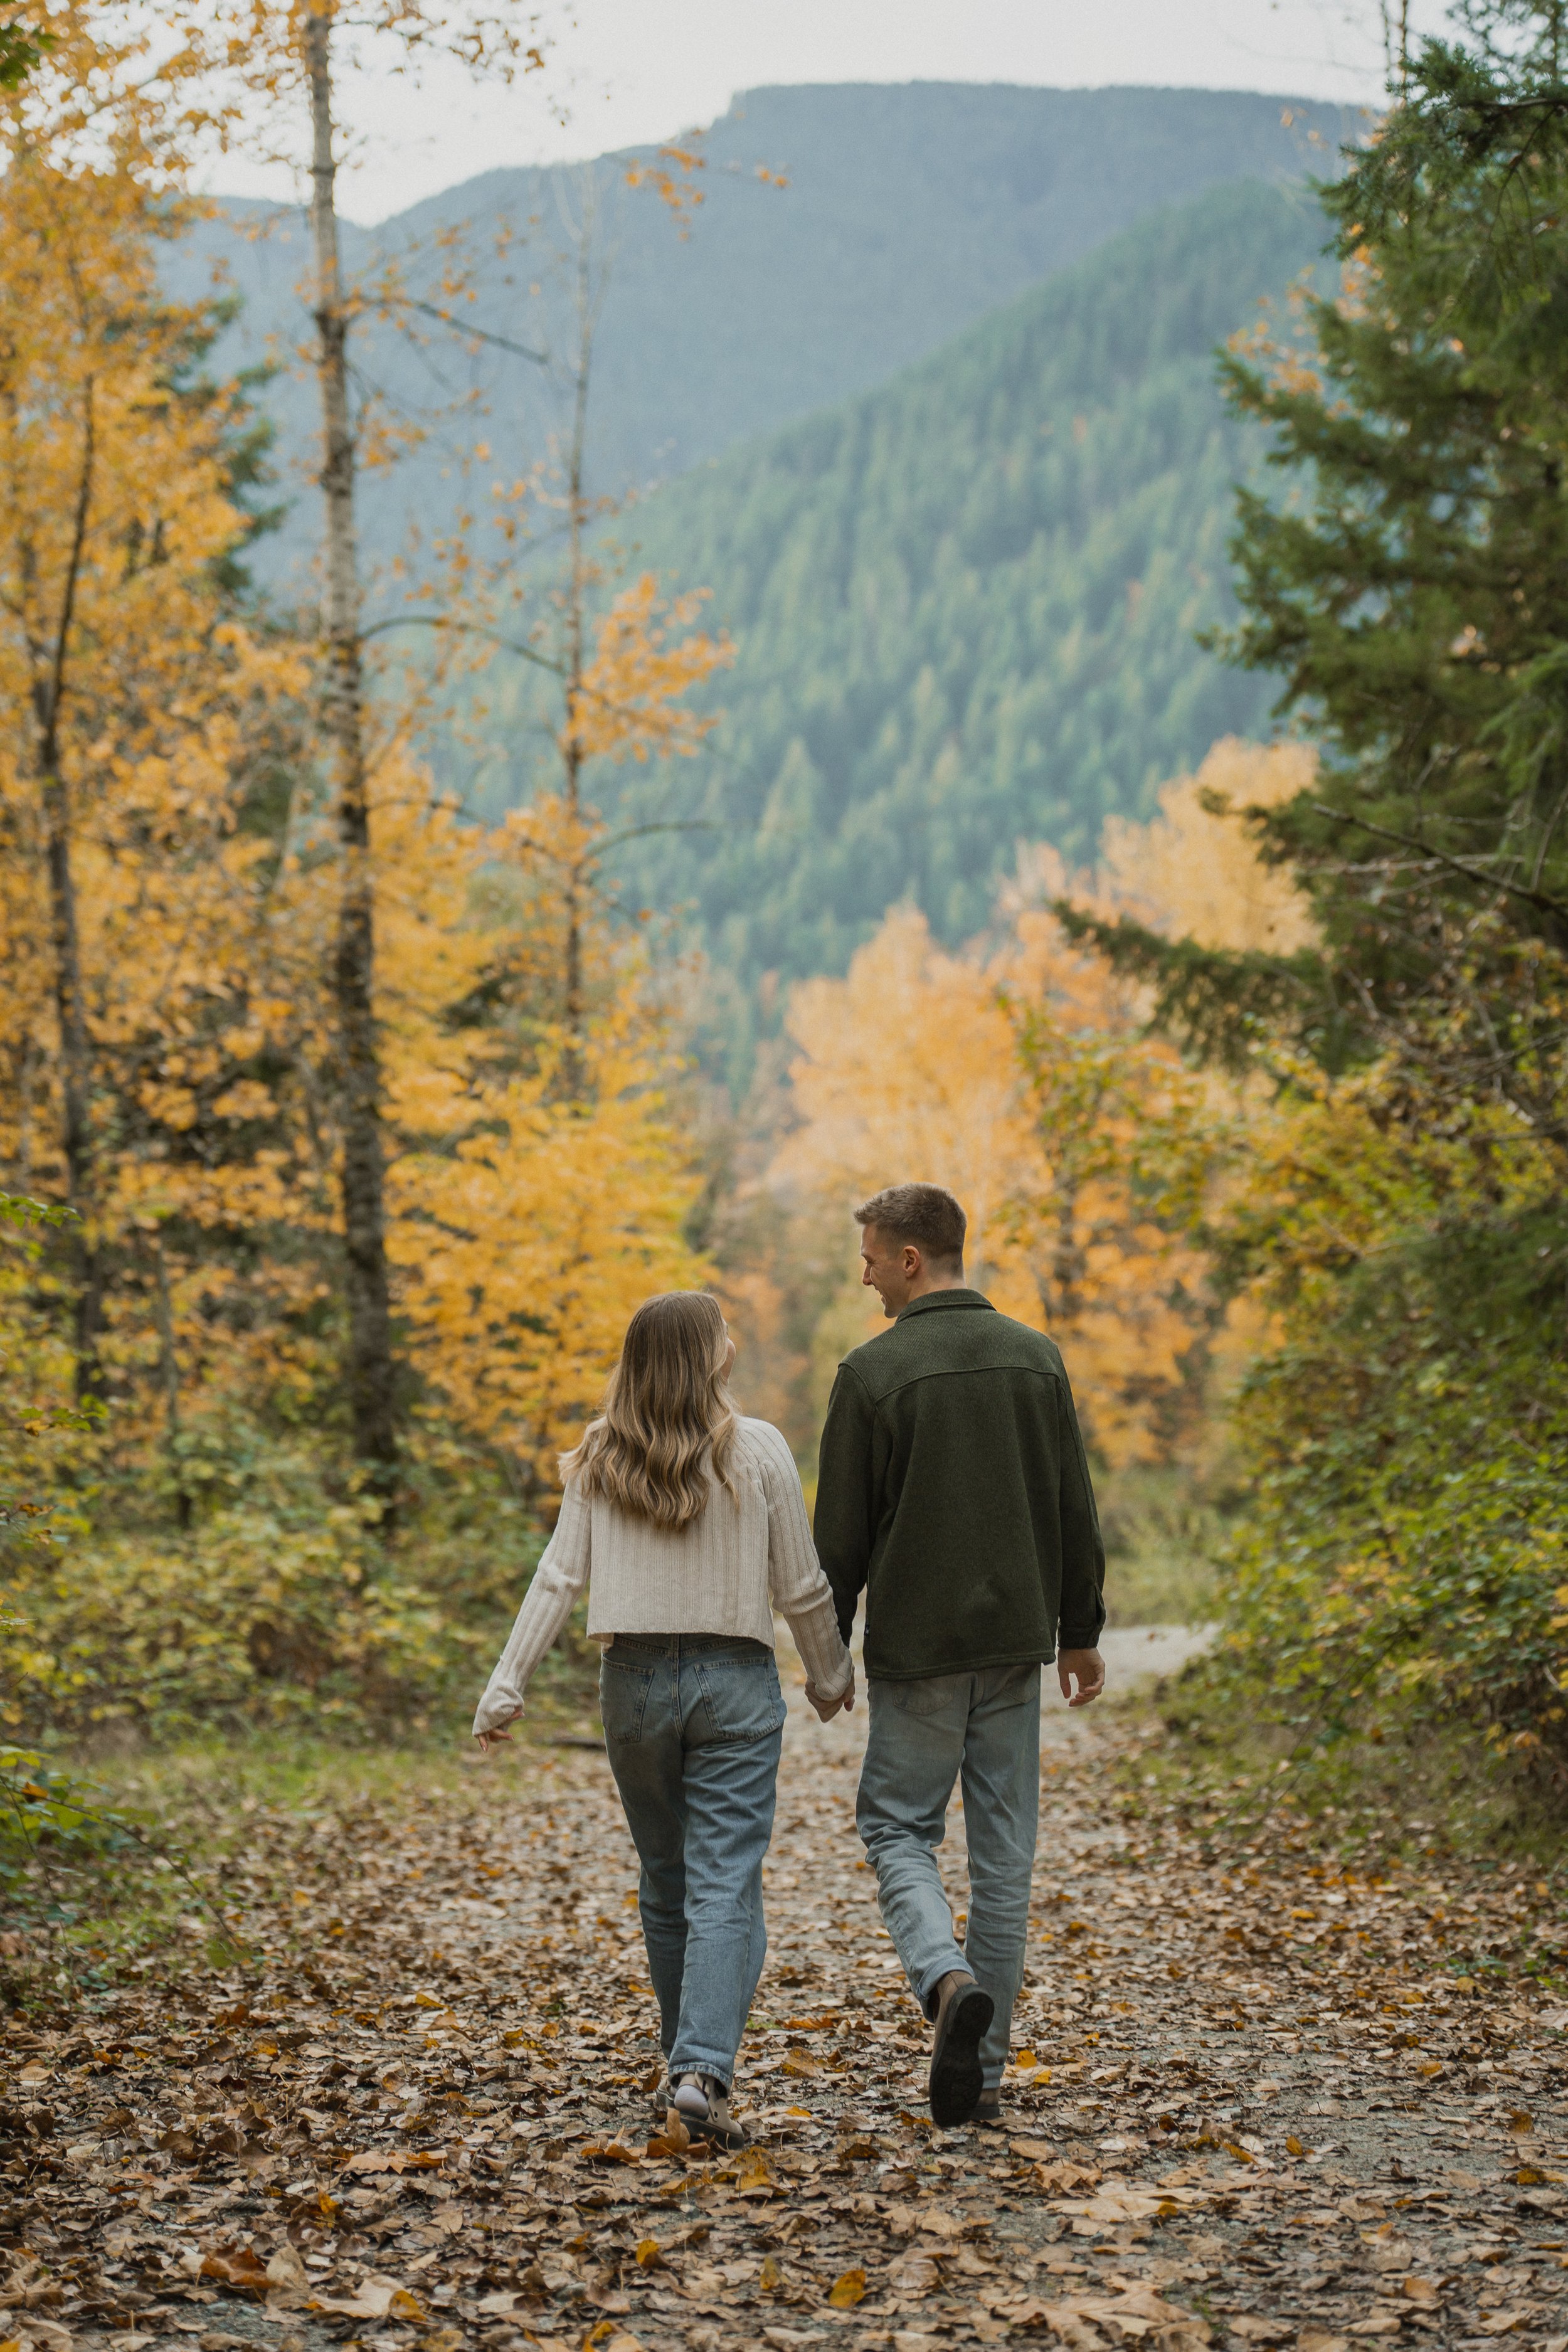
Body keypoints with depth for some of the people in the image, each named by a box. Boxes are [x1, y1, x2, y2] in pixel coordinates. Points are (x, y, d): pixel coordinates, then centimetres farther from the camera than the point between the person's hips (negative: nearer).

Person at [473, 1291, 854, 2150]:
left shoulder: (599, 1459, 2)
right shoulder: (757, 1451, -5)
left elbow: (558, 1579, -2)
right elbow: (801, 1587, 0)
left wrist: (506, 1687, 2)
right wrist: (831, 1676, 15)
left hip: (634, 1682, 3)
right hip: (733, 1681, -3)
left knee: (664, 1883, 16)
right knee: (726, 1887, -5)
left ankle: (689, 2064, 26)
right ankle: (702, 2074, -19)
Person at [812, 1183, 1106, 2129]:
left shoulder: (874, 1371, -10)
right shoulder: (1035, 1356, 4)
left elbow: (842, 1533, -6)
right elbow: (1076, 1510, 7)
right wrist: (1083, 1632, 15)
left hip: (916, 1644, -4)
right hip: (1017, 1639, 4)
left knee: (898, 1827, 10)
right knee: (1005, 1849, 9)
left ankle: (947, 1979, -17)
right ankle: (983, 2072, 12)